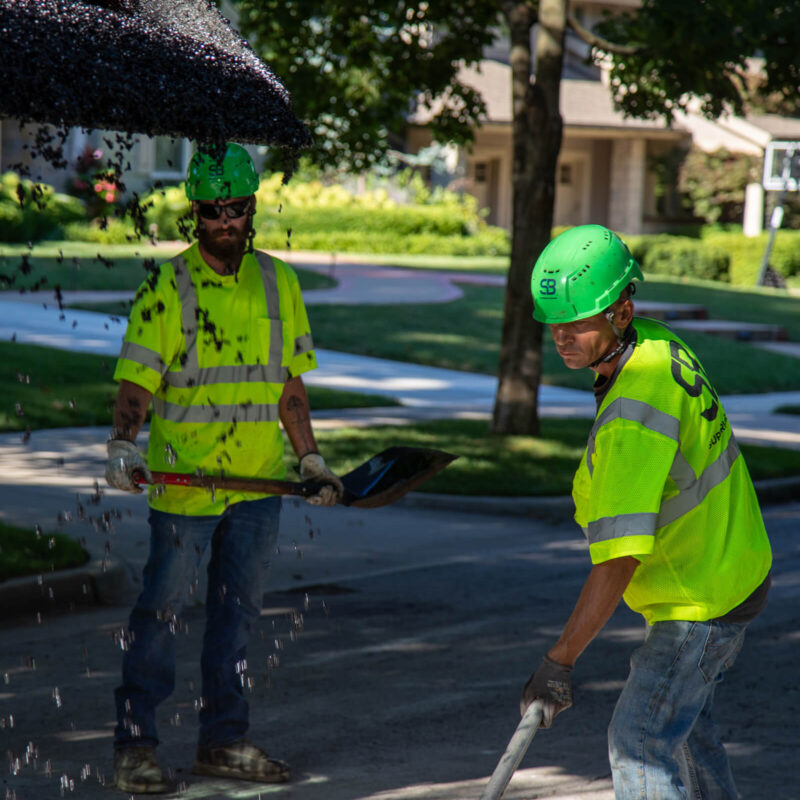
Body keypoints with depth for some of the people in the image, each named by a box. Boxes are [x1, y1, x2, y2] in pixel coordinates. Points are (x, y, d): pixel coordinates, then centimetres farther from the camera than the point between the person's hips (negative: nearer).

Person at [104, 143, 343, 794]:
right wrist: (124, 445, -25)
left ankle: (223, 739, 20)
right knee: (161, 611, -2)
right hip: (182, 478, -5)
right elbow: (137, 380, -9)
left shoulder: (278, 283, 10)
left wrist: (312, 458, 15)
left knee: (238, 609, 11)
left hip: (259, 480, 5)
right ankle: (135, 743, 6)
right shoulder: (167, 288, -5)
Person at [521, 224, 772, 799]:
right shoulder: (659, 344, -4)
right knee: (683, 717, 25)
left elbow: (620, 560, -37)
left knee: (638, 741, -8)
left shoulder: (634, 416, -34)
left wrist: (559, 662, -36)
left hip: (702, 602, -10)